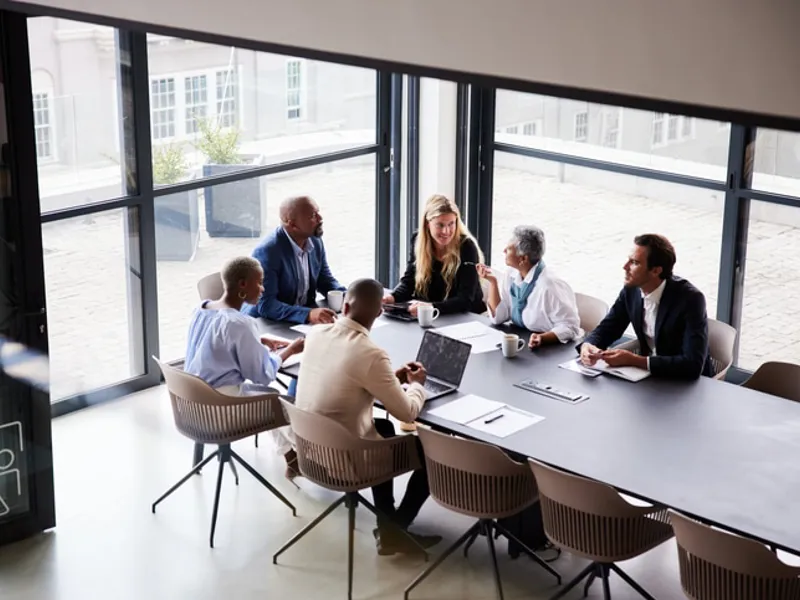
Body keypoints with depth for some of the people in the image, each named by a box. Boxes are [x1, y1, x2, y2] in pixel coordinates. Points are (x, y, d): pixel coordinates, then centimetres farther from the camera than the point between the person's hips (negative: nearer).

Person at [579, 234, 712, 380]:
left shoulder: (690, 299, -23)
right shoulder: (632, 289, -6)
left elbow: (693, 365, -30)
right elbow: (606, 329, 5)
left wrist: (634, 360, -31)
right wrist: (587, 346, -19)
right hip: (649, 373, 6)